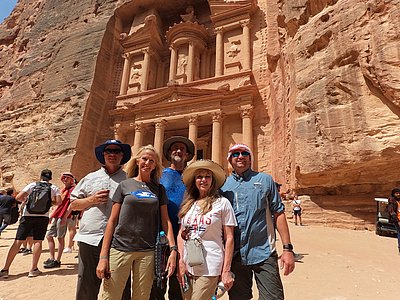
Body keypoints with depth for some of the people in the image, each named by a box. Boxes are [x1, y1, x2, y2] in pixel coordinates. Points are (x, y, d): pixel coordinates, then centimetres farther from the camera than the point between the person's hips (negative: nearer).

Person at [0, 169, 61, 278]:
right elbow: (58, 202, -6)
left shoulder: (32, 185, 4)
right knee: (38, 242, 4)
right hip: (43, 217, 0)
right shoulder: (53, 188, 4)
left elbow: (18, 197, -6)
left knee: (17, 242, 4)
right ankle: (33, 269, 4)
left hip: (27, 216, 1)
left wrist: (26, 200, 14)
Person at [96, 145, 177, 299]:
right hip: (120, 249, -1)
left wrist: (173, 249, -4)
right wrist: (103, 256, -2)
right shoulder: (125, 185, 4)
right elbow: (112, 220, 2)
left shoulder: (159, 189, 8)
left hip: (147, 252, 1)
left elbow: (165, 221, 6)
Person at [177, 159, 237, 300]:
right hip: (187, 267, 4)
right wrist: (181, 262, 2)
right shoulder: (188, 204, 7)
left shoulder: (222, 203, -5)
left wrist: (226, 271, -6)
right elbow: (181, 235, 9)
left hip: (210, 268, -4)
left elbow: (229, 239, -4)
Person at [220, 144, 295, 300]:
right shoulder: (223, 185, 4)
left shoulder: (265, 180, 2)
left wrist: (287, 249, -4)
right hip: (235, 255, 2)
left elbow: (278, 213, 1)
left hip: (263, 253, -1)